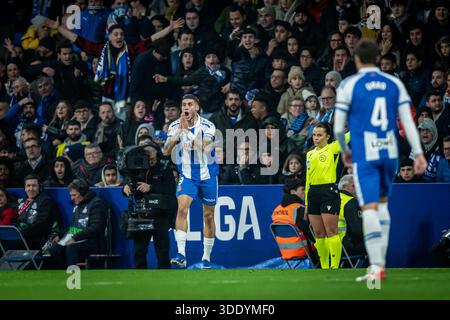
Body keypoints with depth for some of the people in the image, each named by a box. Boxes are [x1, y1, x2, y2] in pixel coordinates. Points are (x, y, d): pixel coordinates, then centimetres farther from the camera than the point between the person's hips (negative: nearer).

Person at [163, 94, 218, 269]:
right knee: (182, 208, -21)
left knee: (208, 215, 7)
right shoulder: (175, 126, -4)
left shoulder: (208, 126, -12)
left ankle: (206, 258, 21)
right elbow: (166, 151, -12)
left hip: (207, 175, -1)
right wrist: (178, 132, -23)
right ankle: (181, 254, -27)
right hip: (187, 175, 1)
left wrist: (187, 130, -30)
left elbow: (203, 147, -27)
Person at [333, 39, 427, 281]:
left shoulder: (349, 85, -3)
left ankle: (376, 267, -18)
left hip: (364, 155, -4)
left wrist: (344, 151, 16)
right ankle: (380, 260, 19)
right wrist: (418, 153, 0)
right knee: (382, 203, 20)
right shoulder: (395, 84, 7)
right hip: (389, 152, 4)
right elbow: (408, 121, 1)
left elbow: (338, 128, -2)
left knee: (370, 208, -8)